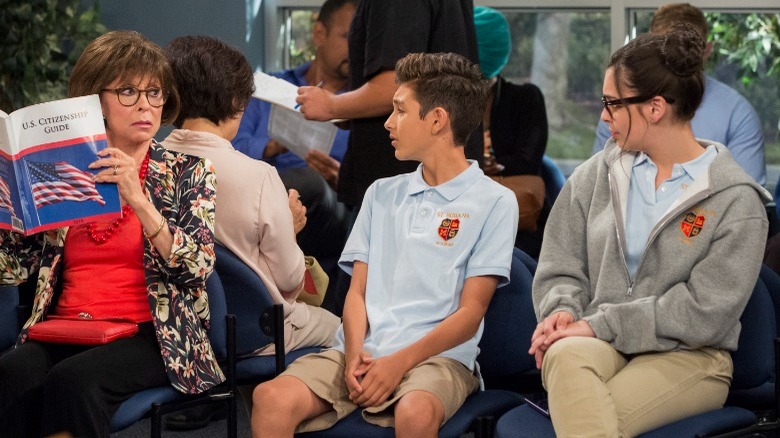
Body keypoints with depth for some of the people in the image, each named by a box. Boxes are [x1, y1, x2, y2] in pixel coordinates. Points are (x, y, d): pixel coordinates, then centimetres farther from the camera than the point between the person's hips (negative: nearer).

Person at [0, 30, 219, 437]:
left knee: (73, 381, -33)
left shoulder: (186, 172, 8)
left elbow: (198, 266, -7)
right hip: (63, 333, 2)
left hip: (149, 334, -2)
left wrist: (137, 199, -18)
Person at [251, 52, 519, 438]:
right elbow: (358, 290, 15)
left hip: (437, 356, -4)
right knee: (272, 399, -26)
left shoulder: (494, 201, 5)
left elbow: (470, 312, -2)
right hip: (362, 352, 4)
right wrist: (355, 353, -6)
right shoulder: (382, 194, 21)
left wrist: (399, 362, -14)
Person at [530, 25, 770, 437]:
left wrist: (600, 325, -14)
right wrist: (562, 310, -10)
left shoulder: (736, 201, -3)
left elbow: (703, 313, -10)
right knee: (566, 356, -37)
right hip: (595, 342, 3)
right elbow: (559, 270, 14)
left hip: (689, 356, -3)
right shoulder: (594, 177, 11)